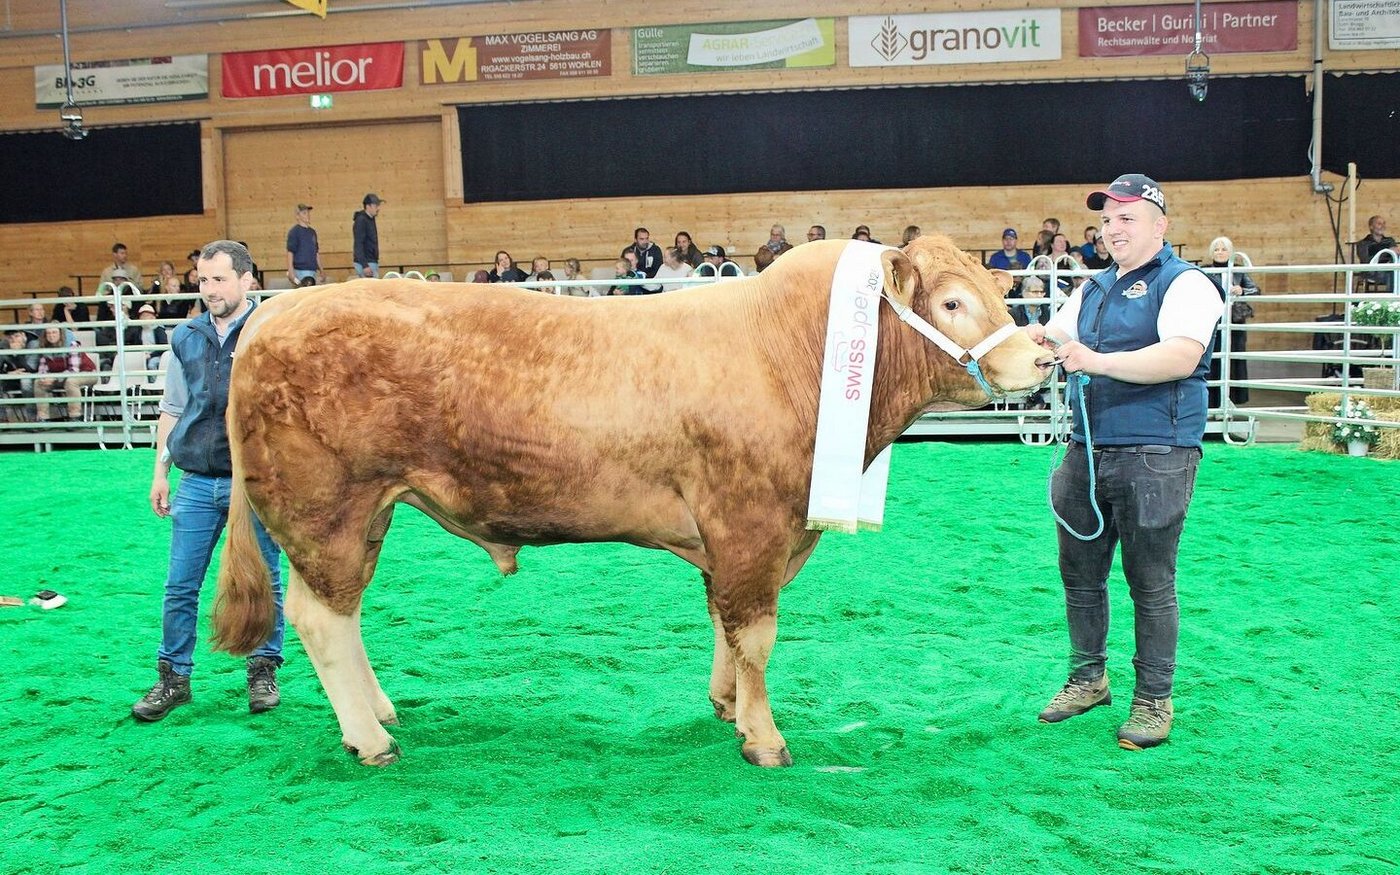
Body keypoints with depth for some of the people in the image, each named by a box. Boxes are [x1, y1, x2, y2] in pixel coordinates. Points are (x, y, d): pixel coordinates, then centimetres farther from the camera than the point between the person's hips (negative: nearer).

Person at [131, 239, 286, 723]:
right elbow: (171, 411, 17)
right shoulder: (186, 337, 10)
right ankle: (173, 677, 18)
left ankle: (263, 672, 21)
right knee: (180, 584, 6)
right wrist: (160, 472, 13)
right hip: (196, 482, 4)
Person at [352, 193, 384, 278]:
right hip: (366, 264, -9)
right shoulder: (361, 220, -13)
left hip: (372, 262, 9)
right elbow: (358, 245, -19)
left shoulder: (371, 219, 14)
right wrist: (364, 266, -24)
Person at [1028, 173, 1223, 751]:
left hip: (1155, 457, -7)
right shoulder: (1095, 288, 17)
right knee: (1080, 573, 14)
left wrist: (1096, 361, -32)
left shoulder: (1184, 284, -7)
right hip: (1087, 451, 7)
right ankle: (1088, 679, 31)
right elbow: (1056, 338, 16)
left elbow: (1181, 357, -23)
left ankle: (1153, 700, 15)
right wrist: (1040, 340, -10)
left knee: (1150, 583, 2)